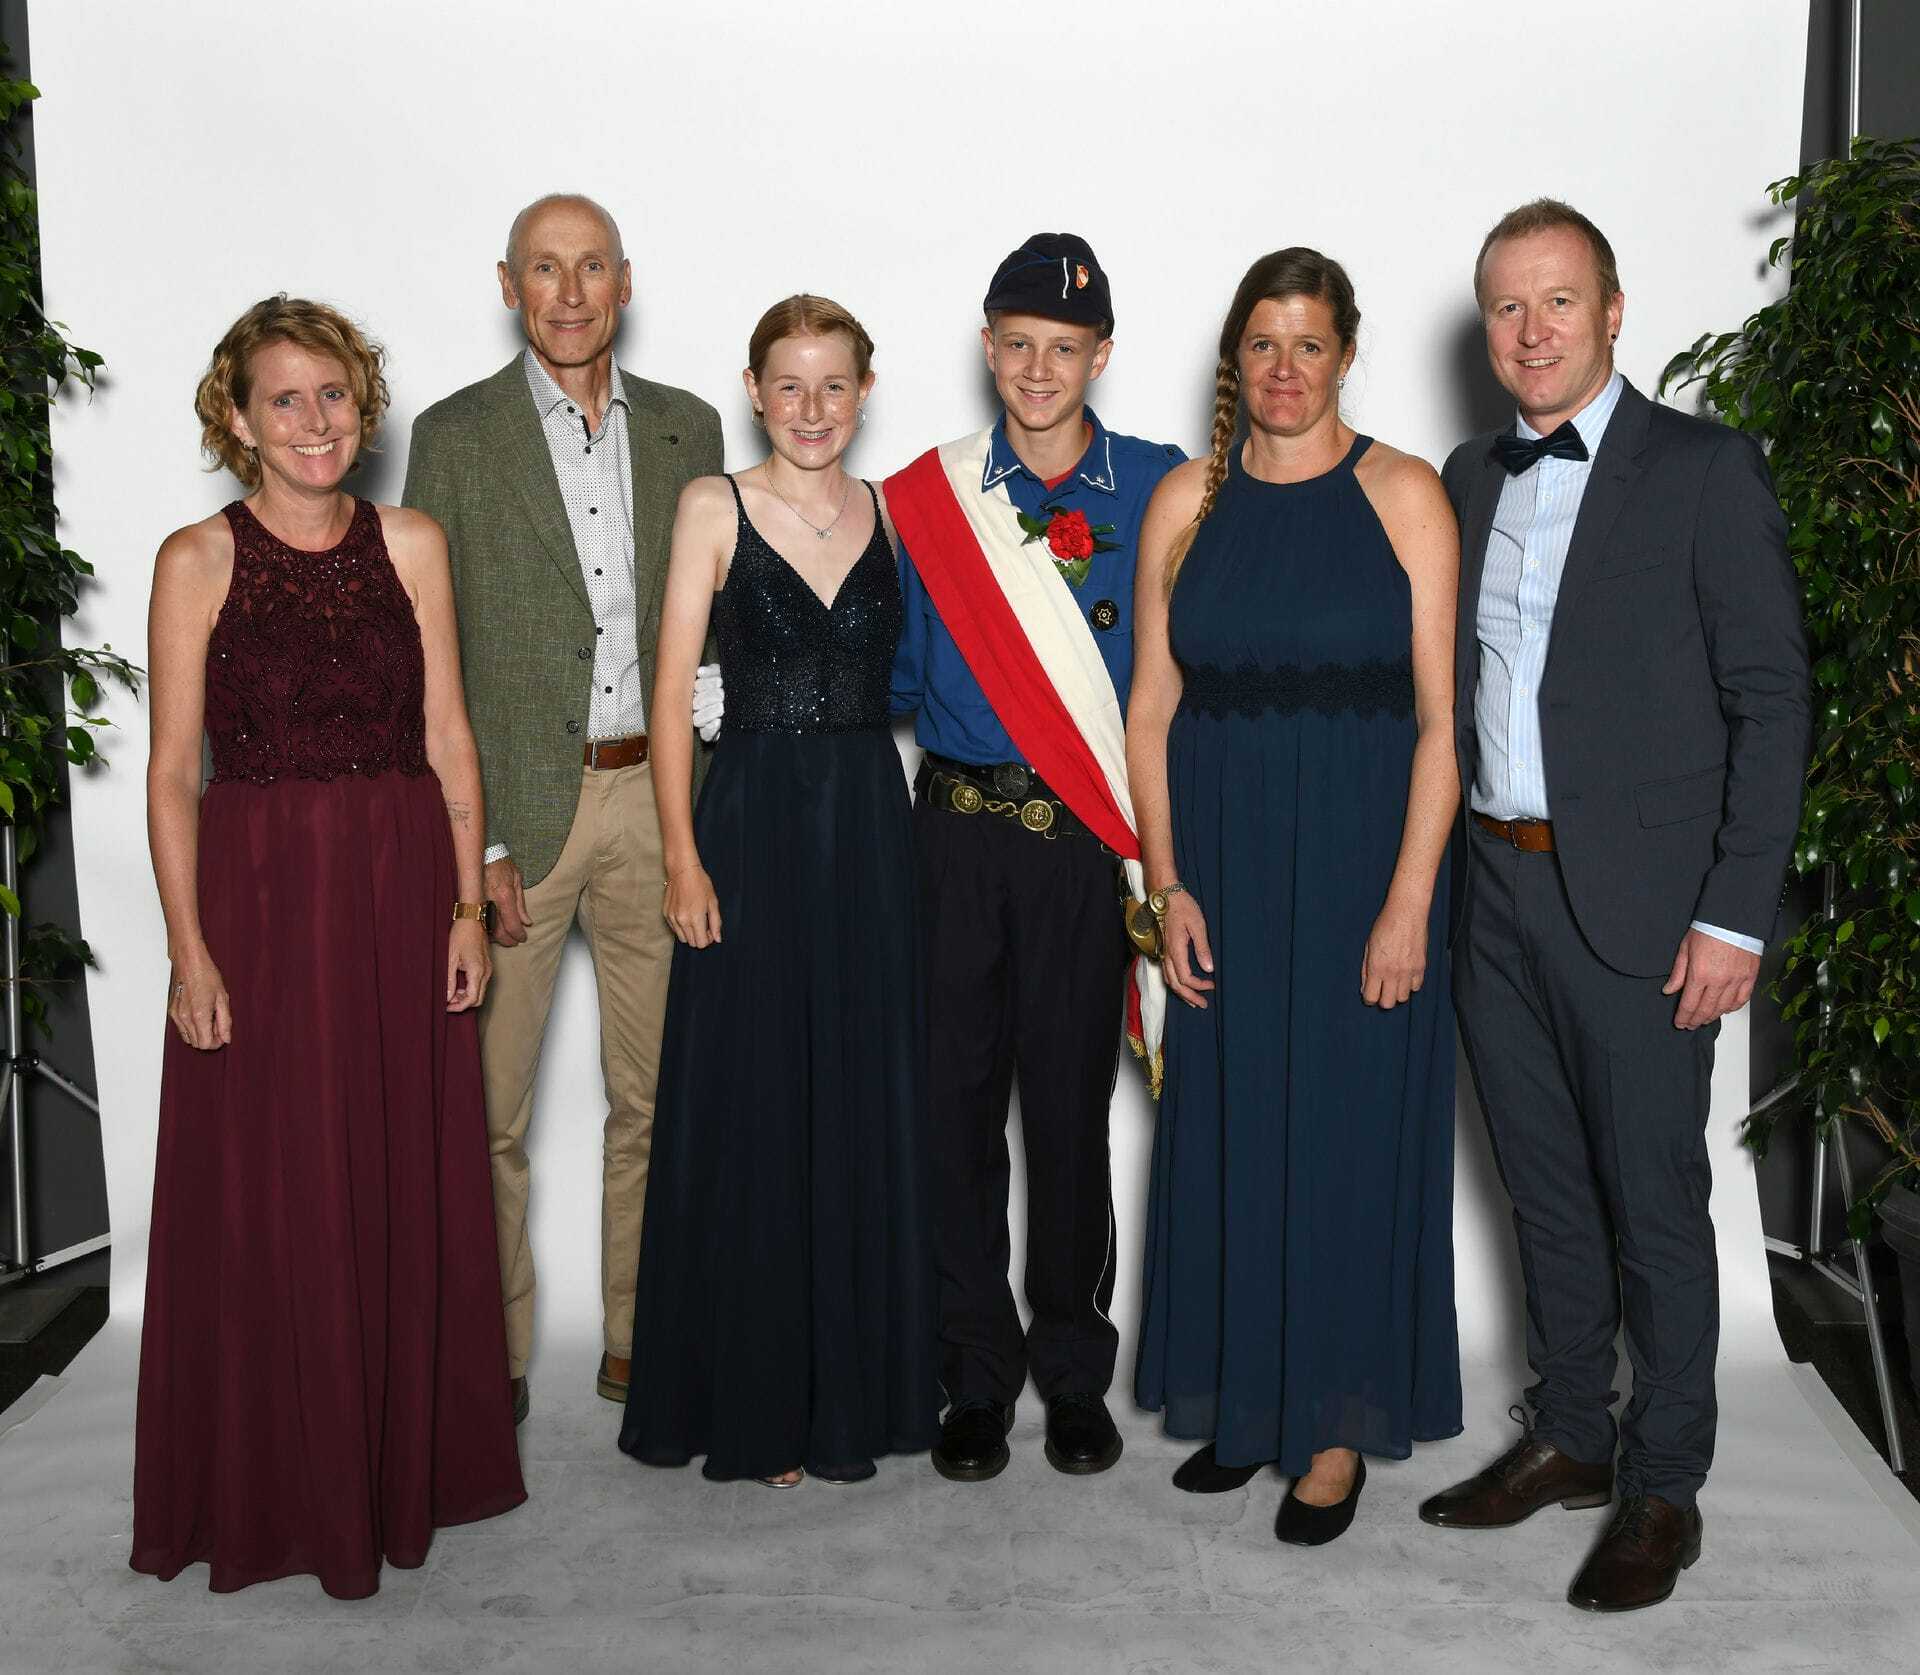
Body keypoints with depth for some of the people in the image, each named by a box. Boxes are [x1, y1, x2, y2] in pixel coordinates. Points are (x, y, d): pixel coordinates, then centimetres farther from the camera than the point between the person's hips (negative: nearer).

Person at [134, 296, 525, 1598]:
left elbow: (447, 735, 6)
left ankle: (410, 1458, 29)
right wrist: (190, 946, -9)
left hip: (402, 886, 3)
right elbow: (174, 768, -3)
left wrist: (468, 904, 0)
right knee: (265, 1198, 5)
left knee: (411, 1185, 10)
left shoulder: (412, 545, 5)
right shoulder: (199, 560, -2)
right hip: (259, 892, -2)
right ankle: (276, 1487, 24)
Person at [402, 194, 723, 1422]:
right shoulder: (457, 435, 0)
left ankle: (639, 1336, 25)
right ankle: (492, 1354, 19)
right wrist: (473, 838, -10)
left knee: (656, 1095, 10)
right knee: (489, 1109, 3)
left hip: (657, 796, 3)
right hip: (517, 801, -3)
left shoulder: (686, 428, 10)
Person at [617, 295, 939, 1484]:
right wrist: (683, 854, -9)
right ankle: (754, 1398, 19)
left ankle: (854, 1389, 24)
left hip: (873, 825, 3)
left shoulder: (894, 514, 8)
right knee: (749, 1109, 4)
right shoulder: (716, 509, 0)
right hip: (753, 822, -3)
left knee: (865, 1105, 8)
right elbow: (673, 691, -3)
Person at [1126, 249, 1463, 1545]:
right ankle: (1242, 1400, 26)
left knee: (1349, 1133, 4)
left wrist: (1408, 902, -13)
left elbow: (1441, 718, -7)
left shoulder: (1403, 494, -2)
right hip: (1224, 869, 3)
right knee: (1228, 1130, 9)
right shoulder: (1188, 502, 6)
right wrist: (1168, 886, -3)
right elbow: (1153, 712, 5)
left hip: (1361, 866, -3)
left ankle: (1339, 1425, 19)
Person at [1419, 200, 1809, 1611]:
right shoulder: (1470, 480, 11)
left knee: (1655, 1204, 5)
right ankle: (1570, 1439, 32)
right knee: (1548, 1188, 16)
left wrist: (1737, 916, -14)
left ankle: (1664, 1488, 21)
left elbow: (1771, 701, -8)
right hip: (1495, 889, 5)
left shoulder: (1704, 471, -6)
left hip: (1638, 901, -5)